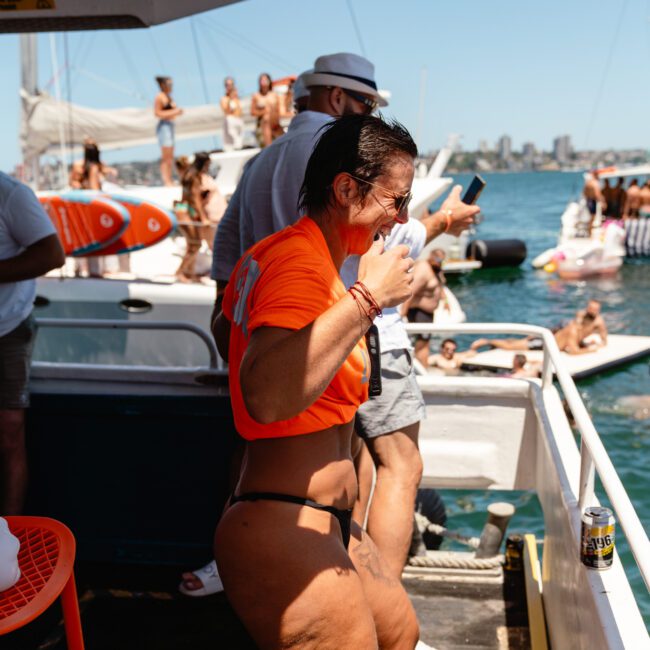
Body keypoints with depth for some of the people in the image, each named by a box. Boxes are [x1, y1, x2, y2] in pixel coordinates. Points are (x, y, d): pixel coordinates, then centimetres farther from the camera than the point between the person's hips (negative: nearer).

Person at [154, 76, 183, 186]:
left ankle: (169, 181, 14)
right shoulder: (159, 97, -11)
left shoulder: (168, 97, 18)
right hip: (164, 126, -10)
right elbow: (157, 113, -16)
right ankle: (166, 181, -11)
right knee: (166, 157, -11)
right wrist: (173, 112, -18)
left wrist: (177, 111, 8)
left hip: (170, 125, 10)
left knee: (170, 157, 10)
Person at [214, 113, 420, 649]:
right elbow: (267, 398, -38)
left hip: (326, 525, 11)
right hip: (285, 533, -11)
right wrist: (366, 297, -31)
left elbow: (224, 332, 30)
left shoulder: (271, 253, 12)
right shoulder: (301, 261, -21)